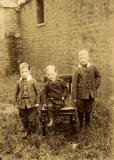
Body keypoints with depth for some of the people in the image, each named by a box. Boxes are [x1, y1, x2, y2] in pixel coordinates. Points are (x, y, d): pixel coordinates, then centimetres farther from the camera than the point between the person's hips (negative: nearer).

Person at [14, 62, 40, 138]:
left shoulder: (33, 81, -6)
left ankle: (33, 132, 24)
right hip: (22, 104, 3)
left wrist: (37, 102, -2)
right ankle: (26, 131, 34)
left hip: (32, 103, -3)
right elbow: (16, 93, 10)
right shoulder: (18, 82, 1)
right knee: (24, 119, 14)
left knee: (32, 119, 3)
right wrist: (16, 102, 7)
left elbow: (37, 92, -1)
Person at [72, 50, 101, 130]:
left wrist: (96, 86, 6)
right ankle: (81, 124, 31)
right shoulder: (77, 70, -10)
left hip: (91, 94, 2)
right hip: (81, 95, -2)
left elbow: (98, 76, 18)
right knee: (80, 110, 10)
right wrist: (74, 97, -9)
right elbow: (74, 85, -8)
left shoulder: (92, 68, -2)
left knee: (88, 110, 14)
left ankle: (87, 124, 33)